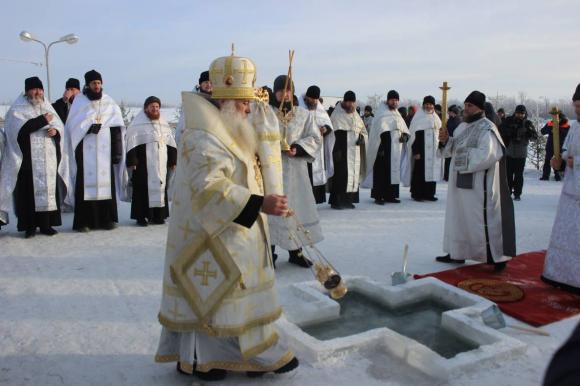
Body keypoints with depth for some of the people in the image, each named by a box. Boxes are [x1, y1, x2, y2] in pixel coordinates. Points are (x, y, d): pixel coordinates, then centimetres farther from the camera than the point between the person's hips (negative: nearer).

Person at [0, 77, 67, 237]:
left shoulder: (47, 106, 16)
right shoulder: (18, 108, 1)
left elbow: (59, 124, 13)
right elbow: (21, 128, -15)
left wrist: (55, 130, -9)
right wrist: (43, 120, -15)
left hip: (48, 158, 4)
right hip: (28, 158, -4)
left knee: (48, 188, 3)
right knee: (30, 190, -6)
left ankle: (45, 224, 9)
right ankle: (29, 226, 0)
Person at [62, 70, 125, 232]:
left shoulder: (109, 102, 12)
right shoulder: (79, 102, 6)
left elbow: (117, 127, 8)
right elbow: (75, 126, -3)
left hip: (105, 150, 2)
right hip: (85, 151, -2)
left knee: (106, 181, -1)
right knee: (86, 183, -6)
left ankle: (107, 219, 6)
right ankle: (83, 221, -4)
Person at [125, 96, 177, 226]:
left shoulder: (164, 124, 14)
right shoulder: (137, 124, -2)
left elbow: (171, 144, 14)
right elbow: (131, 143, -7)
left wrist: (173, 161, 9)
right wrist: (132, 161, -14)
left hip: (161, 163, 5)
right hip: (143, 163, -5)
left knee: (161, 186, 6)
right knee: (143, 189, -3)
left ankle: (158, 215, 14)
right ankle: (141, 216, 3)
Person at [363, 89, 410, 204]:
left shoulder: (397, 114, 19)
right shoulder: (382, 113, -2)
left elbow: (404, 129, 15)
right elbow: (381, 128, -15)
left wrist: (405, 135, -6)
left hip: (396, 148, 7)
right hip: (384, 146, -7)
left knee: (394, 170, 7)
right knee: (382, 171, -8)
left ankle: (390, 195, 13)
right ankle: (378, 196, -5)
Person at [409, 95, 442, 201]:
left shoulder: (436, 118, 13)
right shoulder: (418, 117, -5)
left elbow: (440, 133, 18)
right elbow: (414, 135, -10)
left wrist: (440, 148, 9)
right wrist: (416, 151, -16)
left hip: (433, 150, 6)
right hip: (421, 149, -6)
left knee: (431, 170, 6)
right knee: (419, 171, -5)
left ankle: (429, 193, 12)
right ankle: (417, 194, 3)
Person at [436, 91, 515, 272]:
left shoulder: (486, 129, -13)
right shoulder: (462, 126, 12)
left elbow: (486, 155, -24)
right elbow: (454, 148, 17)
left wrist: (463, 158, -17)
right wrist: (446, 140, -2)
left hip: (478, 184, -8)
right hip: (461, 182, 8)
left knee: (481, 218, -3)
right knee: (459, 216, 13)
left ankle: (496, 256, 9)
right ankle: (458, 253, 24)